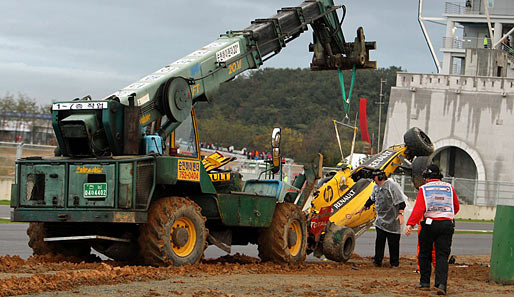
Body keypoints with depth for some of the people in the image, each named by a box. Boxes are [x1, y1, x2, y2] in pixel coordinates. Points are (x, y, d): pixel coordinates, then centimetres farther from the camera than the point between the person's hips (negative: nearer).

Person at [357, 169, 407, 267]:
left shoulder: (392, 186, -12)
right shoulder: (376, 187, 12)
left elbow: (401, 201, -15)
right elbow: (371, 200, 29)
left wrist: (400, 213, -25)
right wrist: (362, 209, 36)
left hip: (392, 220, -6)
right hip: (380, 220, 6)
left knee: (393, 242, 0)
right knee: (379, 241, 0)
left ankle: (394, 262, 10)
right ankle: (377, 260, 5)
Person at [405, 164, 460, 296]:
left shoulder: (424, 189, 0)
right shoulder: (449, 188, 10)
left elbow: (419, 208, -13)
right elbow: (456, 207, 18)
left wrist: (410, 224, -19)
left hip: (429, 224, -2)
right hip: (447, 224, 2)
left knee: (424, 254, 14)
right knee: (442, 255, 1)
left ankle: (425, 282, 18)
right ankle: (441, 284, -14)